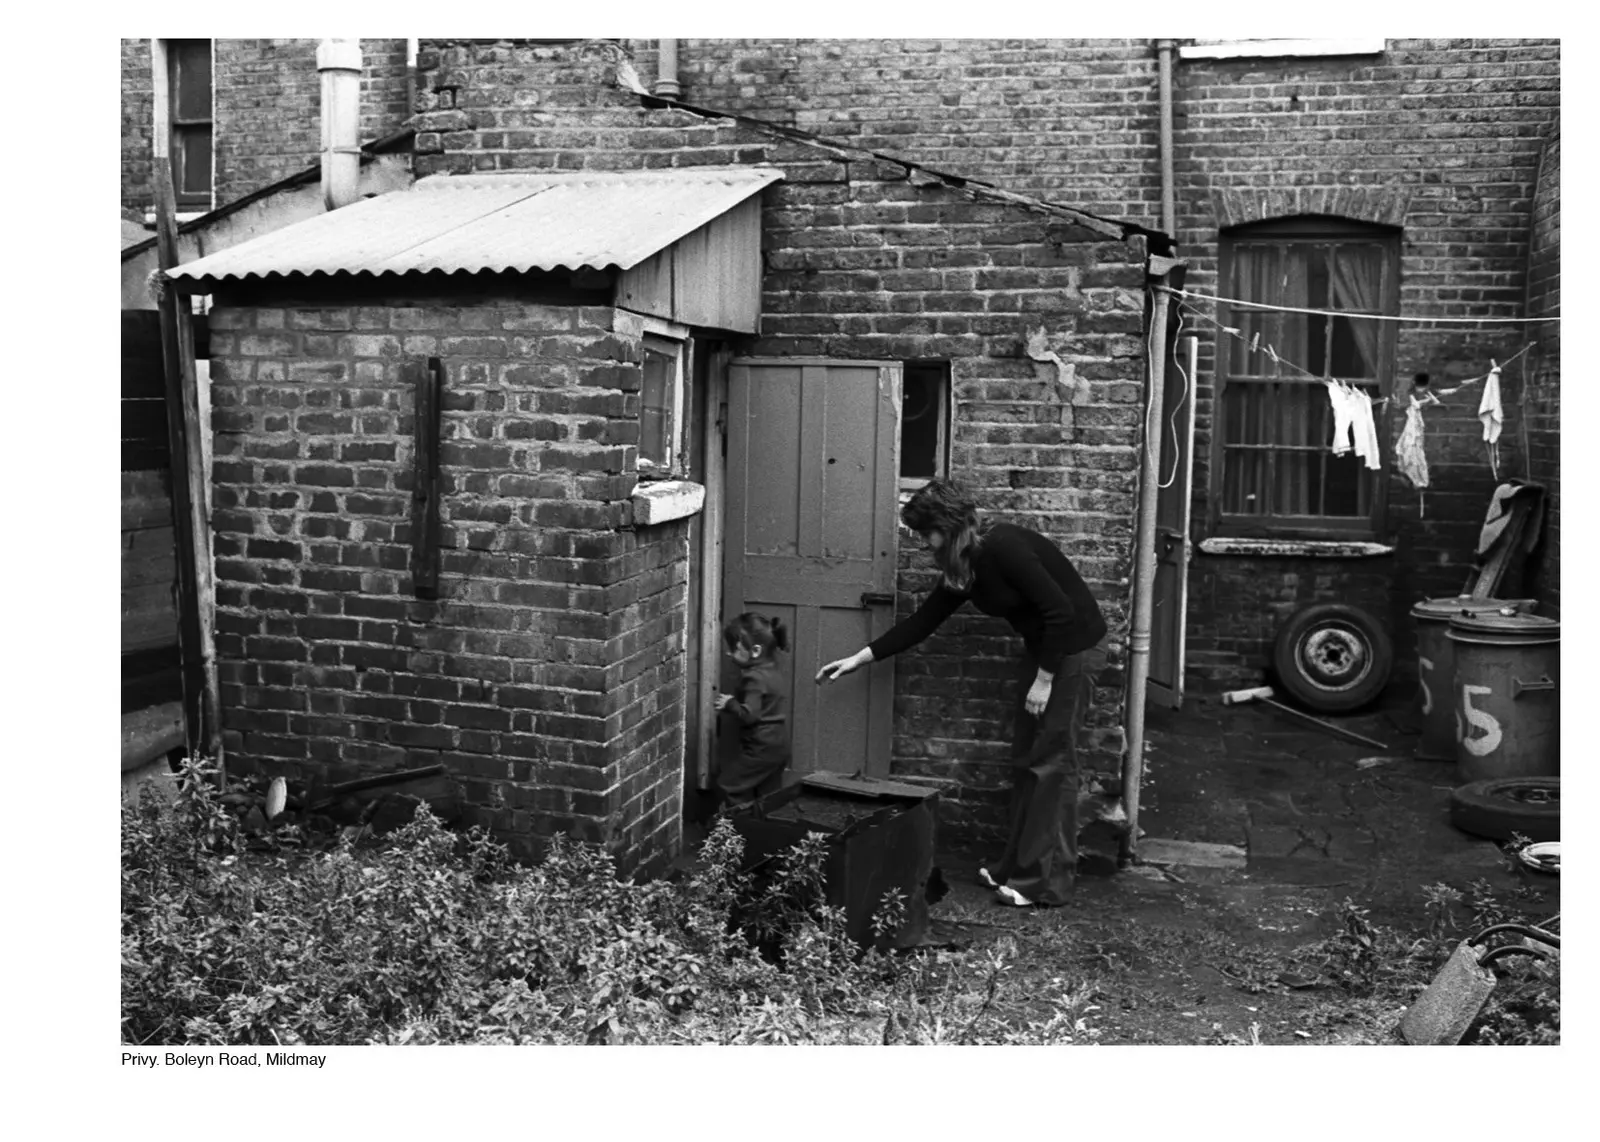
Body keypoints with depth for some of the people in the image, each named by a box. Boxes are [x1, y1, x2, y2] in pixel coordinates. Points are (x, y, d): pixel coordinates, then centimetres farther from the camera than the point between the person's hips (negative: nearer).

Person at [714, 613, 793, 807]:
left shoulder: (755, 678, -20)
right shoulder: (771, 670, 8)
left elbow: (749, 714, -27)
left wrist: (729, 703, -12)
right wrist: (733, 703, 10)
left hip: (762, 749, -9)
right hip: (778, 746, 10)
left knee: (727, 785, 1)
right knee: (768, 795, 16)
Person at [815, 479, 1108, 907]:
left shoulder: (1002, 547, -23)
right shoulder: (962, 566, 4)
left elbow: (1061, 610, -25)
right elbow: (923, 620, 11)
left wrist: (1044, 678, -20)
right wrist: (860, 658, 10)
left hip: (1067, 643, -9)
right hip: (1040, 644, 9)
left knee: (1048, 761, -6)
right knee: (1027, 759, 11)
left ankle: (1045, 882, 0)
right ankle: (1016, 867, 19)